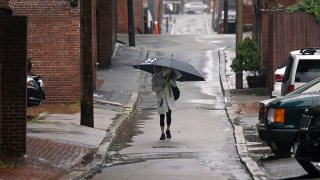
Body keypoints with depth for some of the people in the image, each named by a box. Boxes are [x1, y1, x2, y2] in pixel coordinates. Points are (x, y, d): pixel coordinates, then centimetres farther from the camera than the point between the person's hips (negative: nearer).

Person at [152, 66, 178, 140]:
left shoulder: (167, 75, 0)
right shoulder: (155, 78, -3)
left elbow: (174, 85, -5)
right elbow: (154, 88, -10)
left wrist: (170, 79, -23)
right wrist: (161, 86, -25)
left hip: (169, 98, 1)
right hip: (161, 99, -1)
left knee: (168, 115, 4)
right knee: (162, 116, -4)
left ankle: (168, 130, 24)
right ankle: (162, 133, 2)